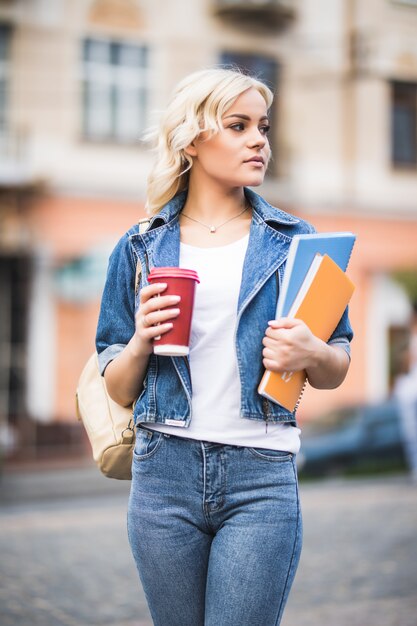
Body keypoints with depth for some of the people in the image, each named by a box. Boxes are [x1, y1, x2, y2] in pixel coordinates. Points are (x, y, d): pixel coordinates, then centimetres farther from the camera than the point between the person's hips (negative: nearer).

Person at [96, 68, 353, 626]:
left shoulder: (294, 241, 6)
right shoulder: (141, 249, 8)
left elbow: (338, 371, 10)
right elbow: (120, 390, 9)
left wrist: (311, 354, -12)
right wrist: (142, 341, -11)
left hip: (262, 477, -1)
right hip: (164, 472, 1)